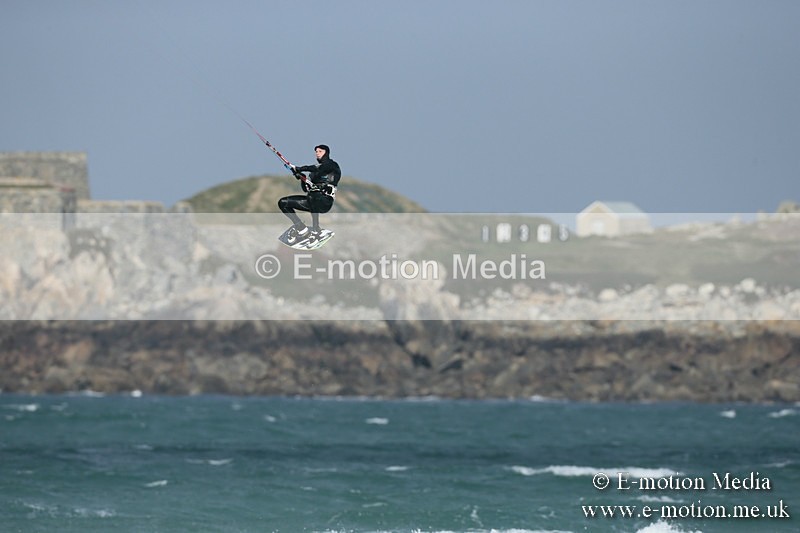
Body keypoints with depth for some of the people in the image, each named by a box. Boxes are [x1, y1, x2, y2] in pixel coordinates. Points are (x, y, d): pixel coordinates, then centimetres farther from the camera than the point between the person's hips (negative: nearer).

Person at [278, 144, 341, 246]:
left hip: (325, 200, -8)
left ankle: (315, 230, -27)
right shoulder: (314, 170, 25)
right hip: (312, 200, 8)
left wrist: (300, 169, -18)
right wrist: (302, 178, 2)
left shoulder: (332, 165, 4)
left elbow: (320, 168, -18)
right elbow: (306, 189, 21)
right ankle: (302, 229, -3)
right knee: (283, 203, 4)